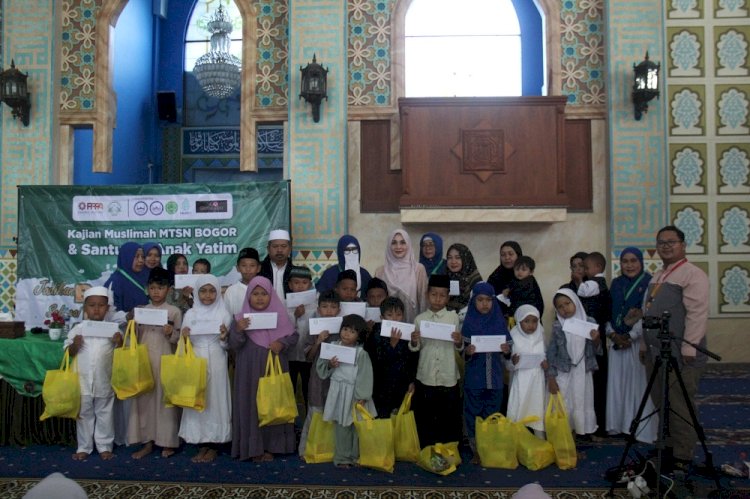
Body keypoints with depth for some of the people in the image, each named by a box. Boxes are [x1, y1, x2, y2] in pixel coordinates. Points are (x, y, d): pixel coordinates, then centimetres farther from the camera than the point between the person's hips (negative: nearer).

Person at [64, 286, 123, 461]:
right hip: (83, 381, 0)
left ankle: (105, 446, 21)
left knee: (104, 415, 10)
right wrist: (74, 346, -19)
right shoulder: (78, 329, -1)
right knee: (84, 415, 11)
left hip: (104, 382, 0)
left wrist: (120, 342, -18)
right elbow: (67, 353, 1)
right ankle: (83, 447, 23)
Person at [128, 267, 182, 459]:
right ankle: (148, 442, 16)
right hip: (144, 360, 4)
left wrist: (172, 333, -20)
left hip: (165, 361, -3)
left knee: (165, 398, 0)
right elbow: (136, 337, 12)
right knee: (144, 398, 6)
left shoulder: (174, 311, -1)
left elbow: (179, 338, 0)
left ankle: (167, 442, 11)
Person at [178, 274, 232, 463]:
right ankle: (202, 445, 14)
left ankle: (214, 446, 10)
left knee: (215, 399, -1)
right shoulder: (190, 314, 7)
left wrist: (225, 338, -16)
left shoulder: (224, 314, 2)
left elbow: (227, 346, 4)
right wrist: (184, 336, -10)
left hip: (216, 363, -2)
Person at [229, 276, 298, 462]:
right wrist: (238, 330, -22)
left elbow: (293, 336, 2)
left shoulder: (279, 316, 0)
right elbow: (233, 345, -4)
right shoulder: (241, 318, -2)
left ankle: (271, 446, 21)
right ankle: (253, 447, 15)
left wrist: (282, 343, -16)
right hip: (250, 370, -1)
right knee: (251, 405, 3)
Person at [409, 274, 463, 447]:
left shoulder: (453, 317, 0)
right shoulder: (420, 319, 2)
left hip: (448, 377, -1)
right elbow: (416, 348, 5)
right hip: (425, 376, 1)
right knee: (424, 419, 9)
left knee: (450, 418, 7)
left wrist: (459, 342, -20)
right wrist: (414, 342, -16)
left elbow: (459, 349, 1)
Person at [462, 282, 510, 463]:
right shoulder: (469, 323, -3)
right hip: (474, 377, -1)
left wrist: (507, 349, -17)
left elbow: (507, 349, 5)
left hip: (494, 376, 2)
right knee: (473, 414, 5)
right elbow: (462, 349, -4)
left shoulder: (500, 321, 2)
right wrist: (467, 351, -25)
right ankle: (476, 450, 18)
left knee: (492, 414, 10)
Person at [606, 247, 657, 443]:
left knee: (639, 384, -2)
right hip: (617, 340, 5)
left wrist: (631, 336, -13)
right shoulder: (616, 284, 11)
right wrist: (613, 334, -5)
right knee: (617, 384, 7)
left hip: (639, 341, -5)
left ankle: (642, 428, 8)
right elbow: (608, 312, 10)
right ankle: (619, 425, 16)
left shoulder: (649, 283, -5)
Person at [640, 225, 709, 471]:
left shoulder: (692, 274, -11)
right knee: (661, 404, 16)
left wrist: (688, 348, -21)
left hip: (680, 355, -8)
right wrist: (644, 344, 17)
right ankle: (668, 447, 29)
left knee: (680, 407, -1)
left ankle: (682, 457, 10)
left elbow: (697, 314, -18)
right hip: (655, 353, 9)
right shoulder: (657, 277, 17)